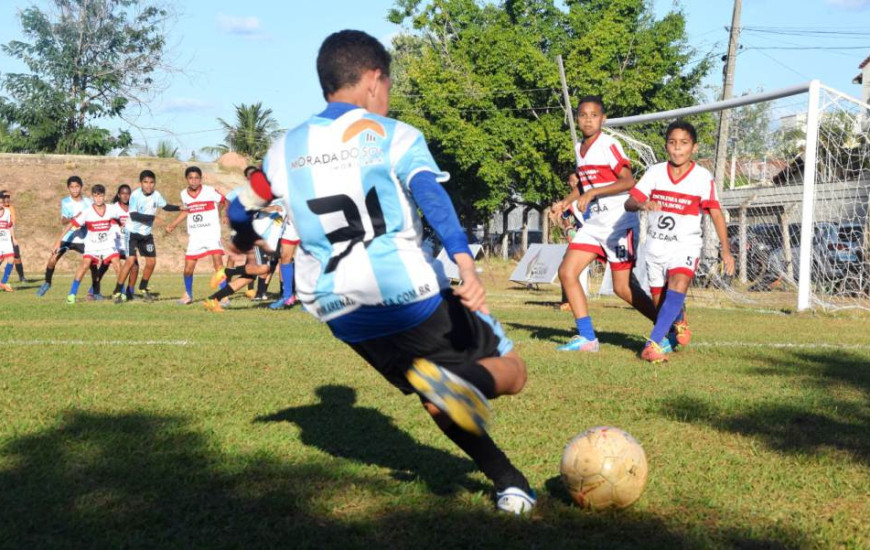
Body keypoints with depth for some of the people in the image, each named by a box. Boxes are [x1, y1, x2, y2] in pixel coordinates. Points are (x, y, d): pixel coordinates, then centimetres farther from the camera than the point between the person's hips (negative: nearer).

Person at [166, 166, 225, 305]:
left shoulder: (210, 191, -11)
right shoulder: (184, 194, 2)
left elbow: (223, 201, 7)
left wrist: (216, 214, 1)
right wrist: (172, 225, 17)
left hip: (212, 234, -3)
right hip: (195, 237, 4)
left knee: (218, 263, -19)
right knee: (188, 269, 4)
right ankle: (188, 294, 28)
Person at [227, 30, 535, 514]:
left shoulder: (287, 148, 14)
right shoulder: (395, 136, 1)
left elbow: (240, 211, 26)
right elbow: (434, 200, -18)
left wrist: (246, 237, 50)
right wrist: (467, 267, -31)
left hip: (343, 316, 5)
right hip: (410, 297, -5)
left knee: (437, 399, 23)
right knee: (511, 372, 8)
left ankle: (510, 483, 8)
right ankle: (462, 383, -26)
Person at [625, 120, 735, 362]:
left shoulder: (703, 177, -8)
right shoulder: (655, 172, -4)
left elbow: (716, 213, -7)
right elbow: (629, 202, -9)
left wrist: (726, 250, -11)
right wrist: (642, 204, -33)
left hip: (686, 245, -3)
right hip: (655, 244, 3)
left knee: (678, 286, -29)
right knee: (660, 299, 10)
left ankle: (655, 342, -35)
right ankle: (674, 326, 43)